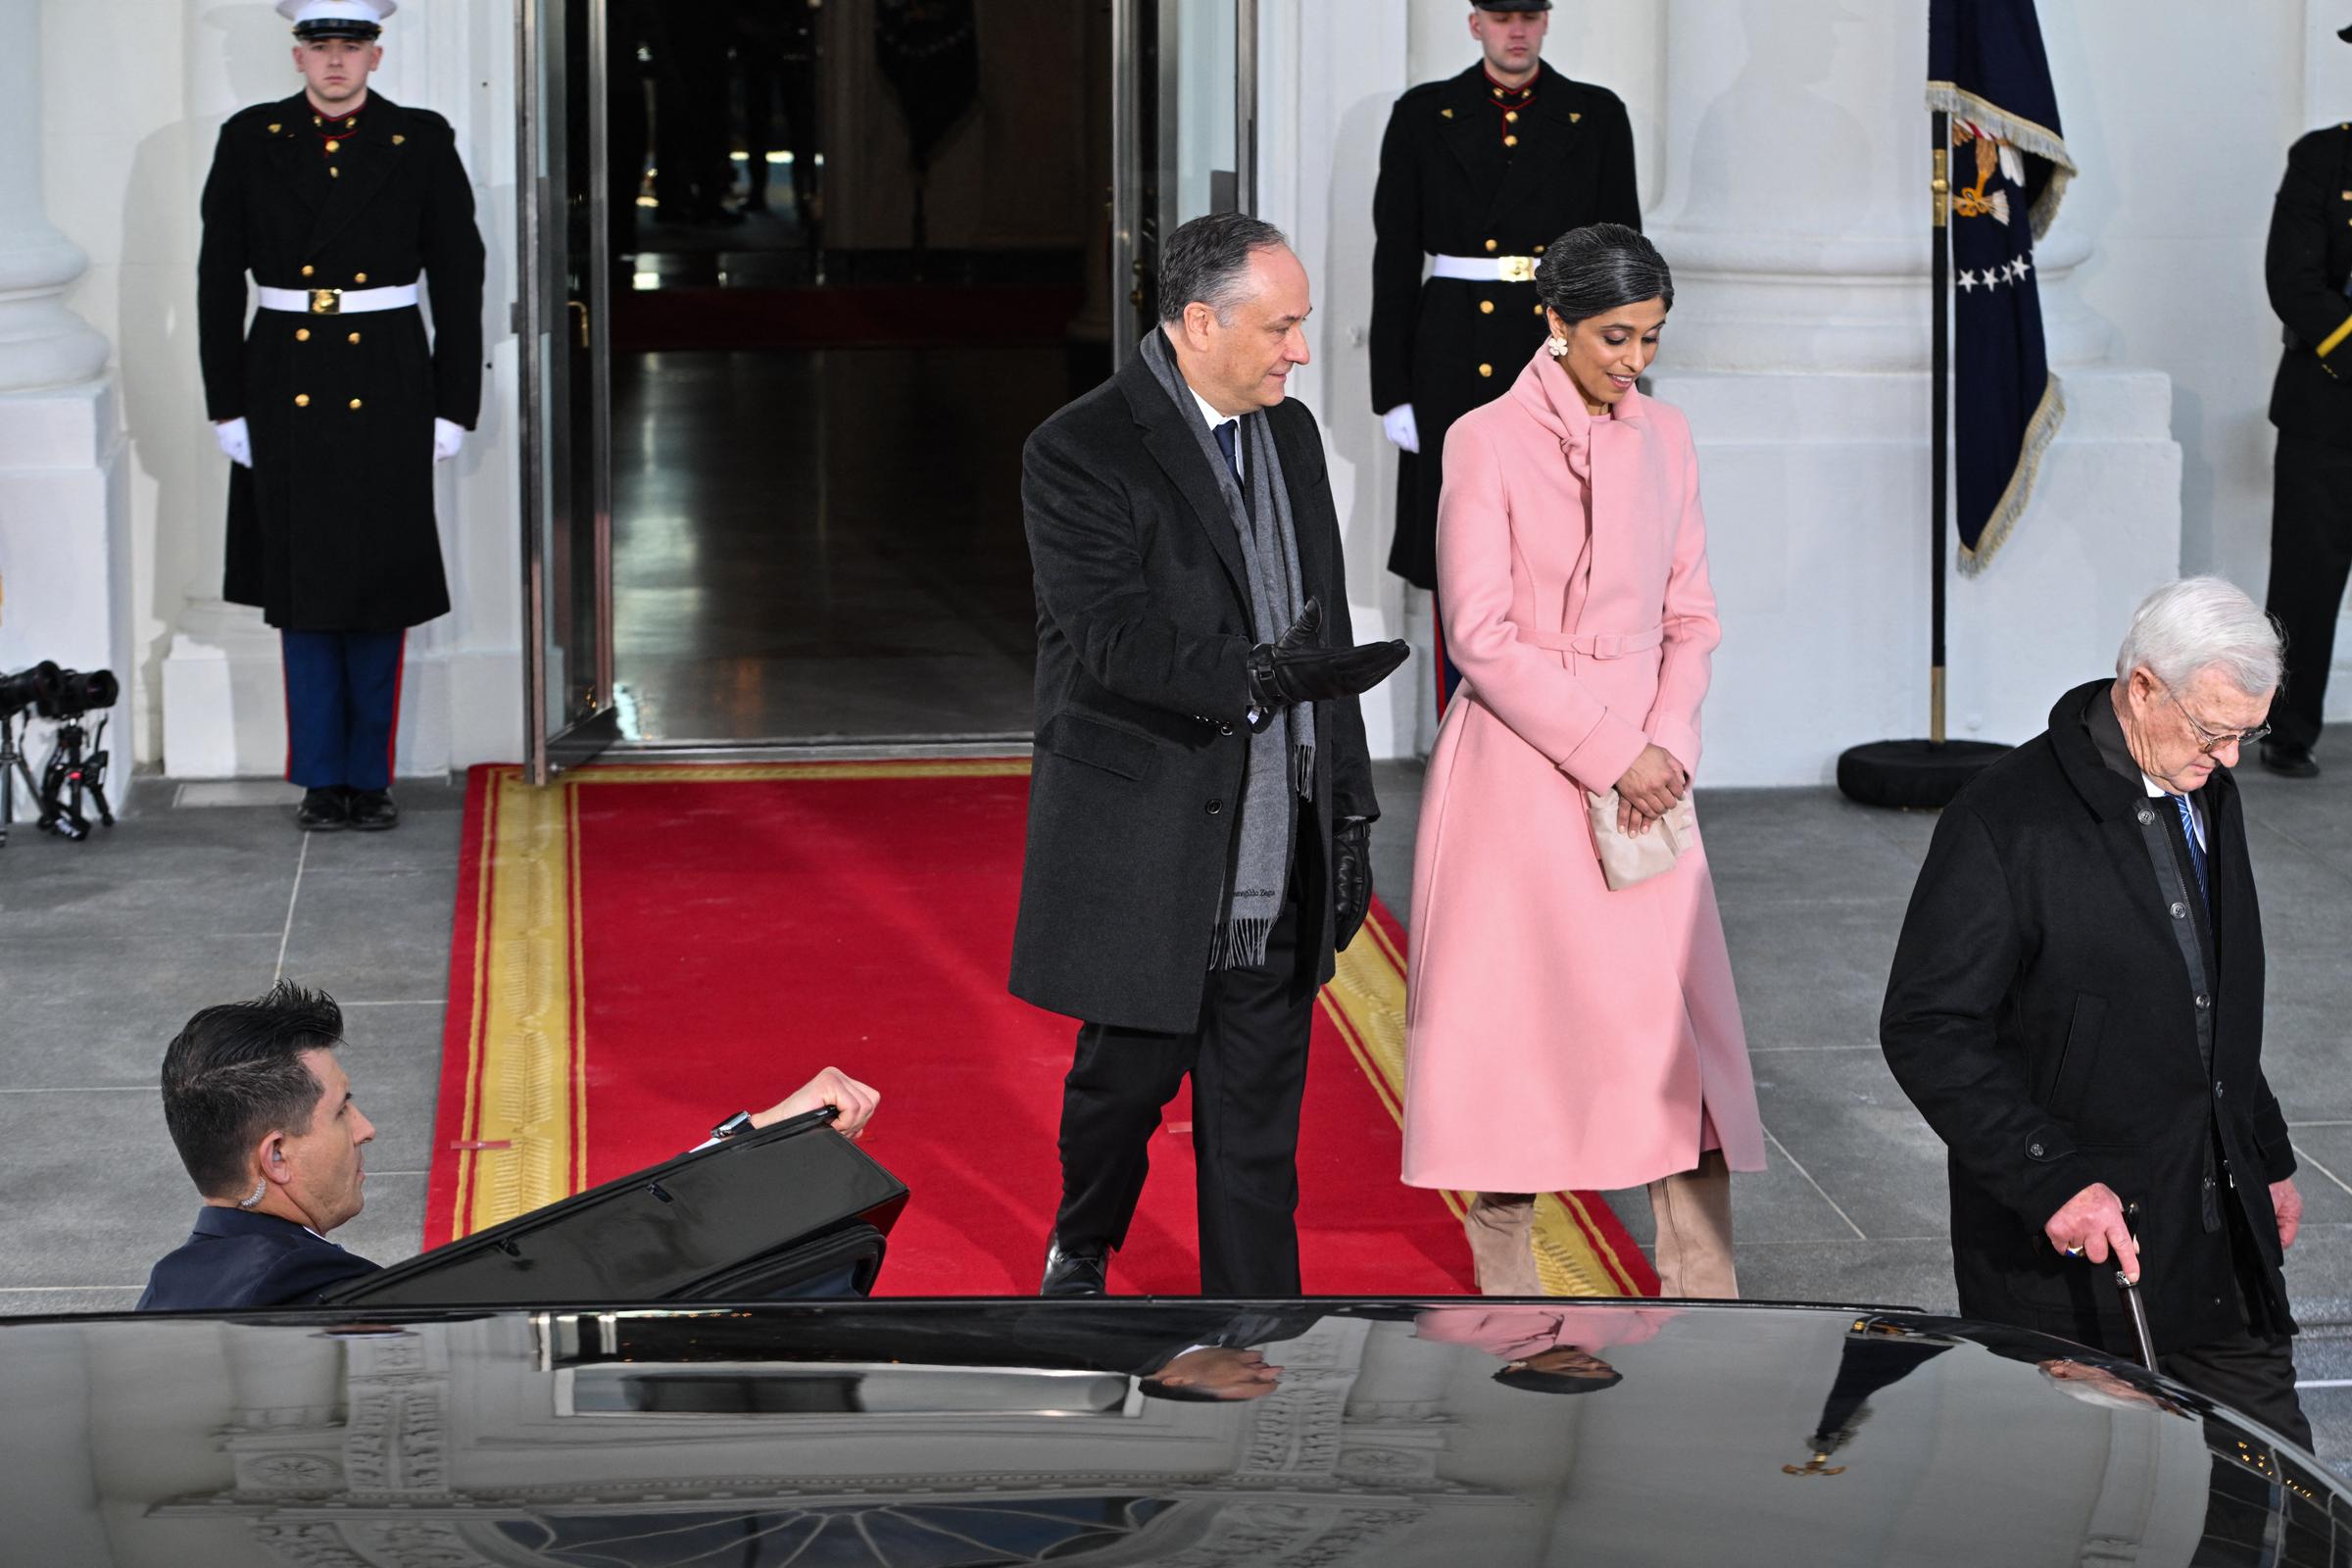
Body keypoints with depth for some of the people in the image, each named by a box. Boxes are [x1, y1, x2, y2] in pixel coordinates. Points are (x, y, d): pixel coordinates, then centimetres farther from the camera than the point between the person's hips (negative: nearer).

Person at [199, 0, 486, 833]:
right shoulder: (251, 141, 3)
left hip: (386, 388, -1)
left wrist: (454, 408, -1)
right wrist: (227, 405, 1)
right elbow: (218, 279, 5)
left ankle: (371, 776, 12)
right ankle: (322, 779, 13)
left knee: (380, 587, 3)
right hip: (286, 383, 1)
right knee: (303, 588, 5)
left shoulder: (422, 142, 1)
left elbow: (458, 278, 3)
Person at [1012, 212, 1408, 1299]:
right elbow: (1117, 641, -22)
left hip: (1276, 851, 5)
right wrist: (1257, 676, -35)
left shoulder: (1291, 434, 10)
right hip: (1143, 840, -5)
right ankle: (1079, 1259, 37)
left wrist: (1349, 808, 14)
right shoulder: (1081, 453, -12)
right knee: (1129, 1073, 8)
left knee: (1258, 1108, 7)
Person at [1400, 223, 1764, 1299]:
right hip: (1518, 766, -4)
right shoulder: (1486, 441, -7)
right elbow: (1481, 636, -12)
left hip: (1644, 770, 4)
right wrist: (1609, 751, -15)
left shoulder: (1664, 436, 9)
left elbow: (1690, 615, 12)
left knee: (1680, 1024, -2)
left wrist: (1666, 742, -6)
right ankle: (1505, 1280, 12)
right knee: (1507, 1019, 0)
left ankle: (1705, 1297, 0)